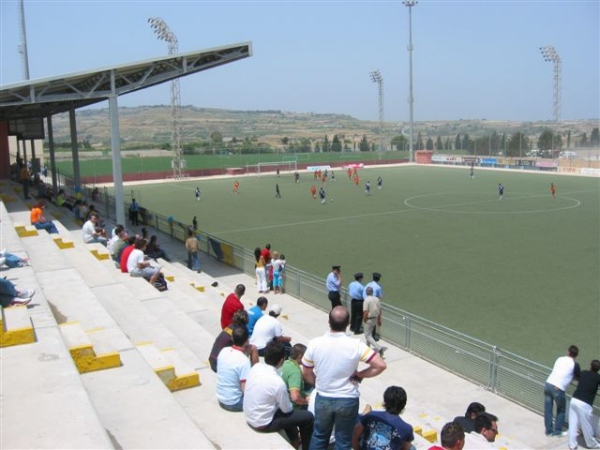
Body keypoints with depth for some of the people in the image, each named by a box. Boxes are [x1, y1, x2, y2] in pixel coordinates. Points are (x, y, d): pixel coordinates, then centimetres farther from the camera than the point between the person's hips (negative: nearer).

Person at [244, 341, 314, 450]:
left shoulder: (255, 367, -10)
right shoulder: (278, 382, -29)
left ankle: (295, 440, 44)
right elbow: (287, 409, -13)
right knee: (308, 417, 3)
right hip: (263, 423, -7)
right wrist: (291, 406, 9)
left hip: (249, 416, 7)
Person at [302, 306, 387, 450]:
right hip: (348, 400, -2)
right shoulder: (356, 345, -20)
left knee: (319, 436, 24)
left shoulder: (314, 344, -14)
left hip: (323, 399, 2)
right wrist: (360, 374, -7)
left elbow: (306, 373, -2)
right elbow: (381, 365, -21)